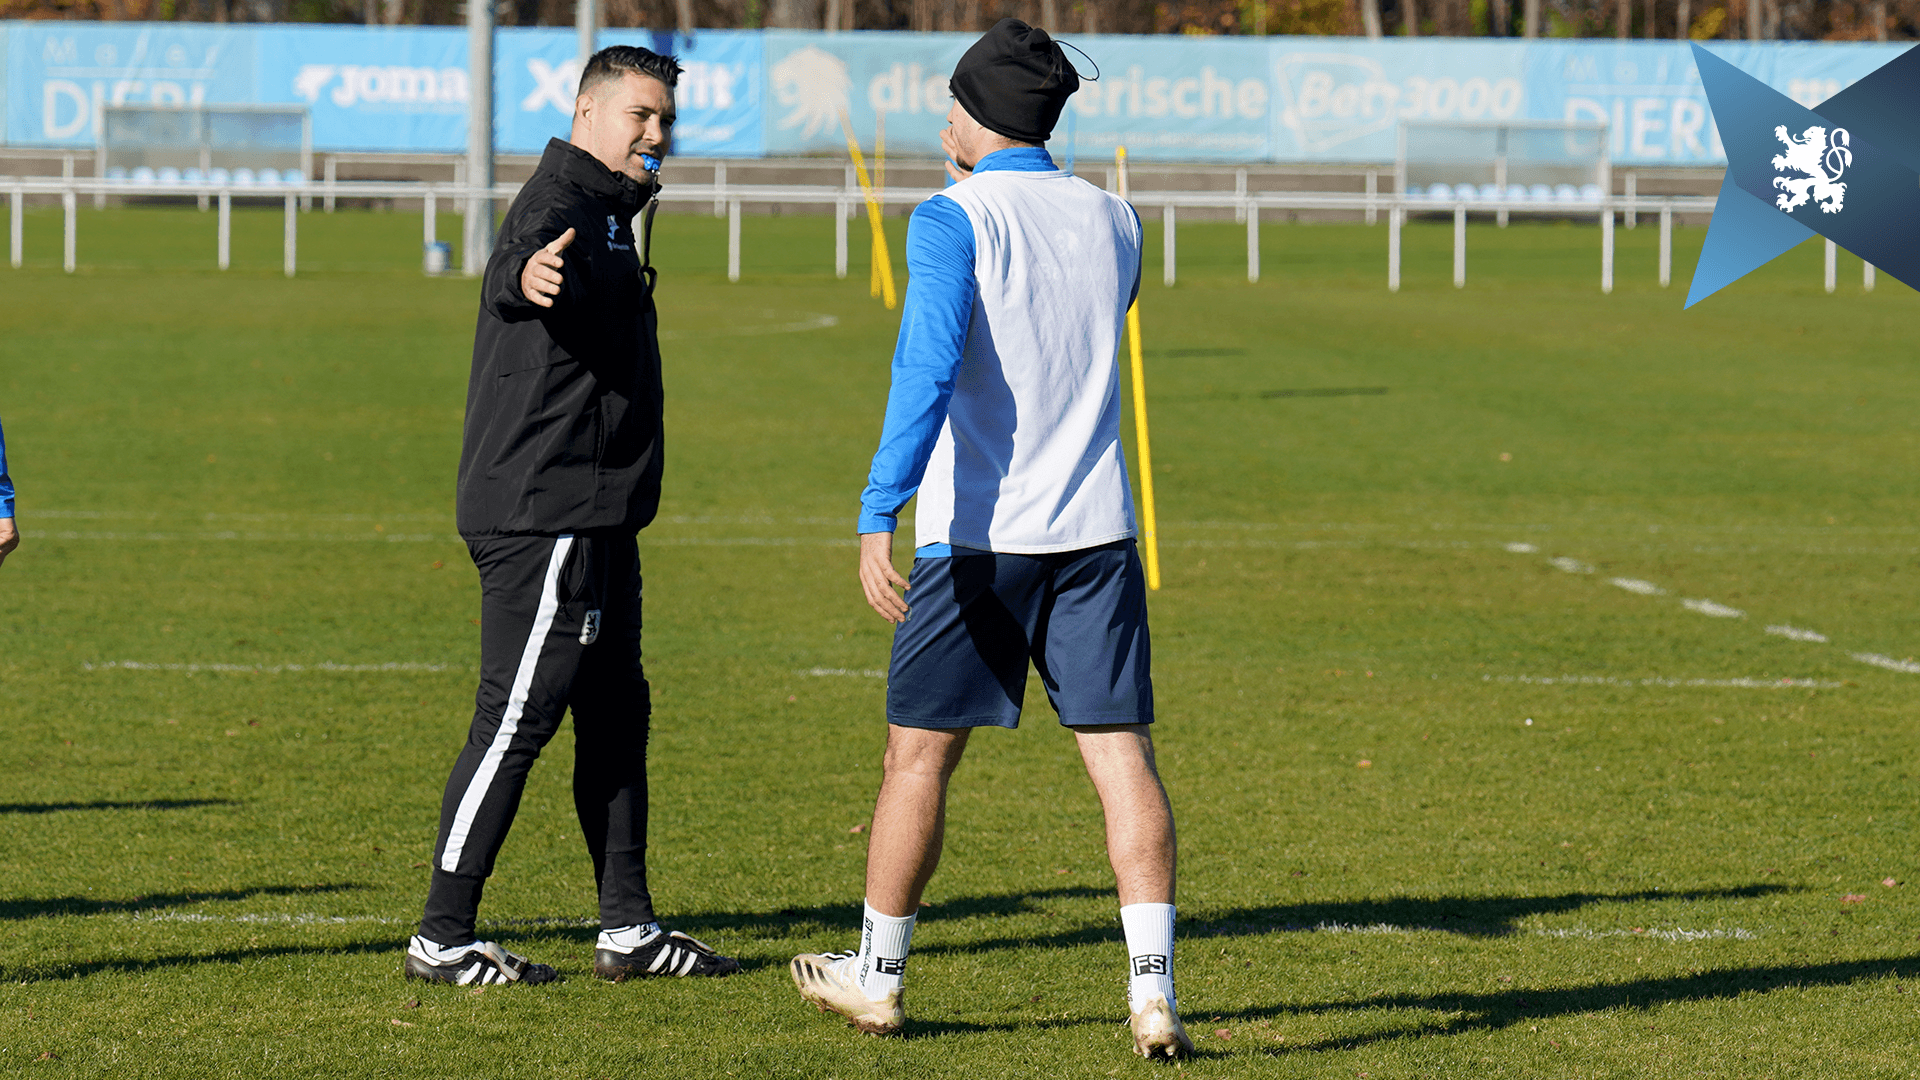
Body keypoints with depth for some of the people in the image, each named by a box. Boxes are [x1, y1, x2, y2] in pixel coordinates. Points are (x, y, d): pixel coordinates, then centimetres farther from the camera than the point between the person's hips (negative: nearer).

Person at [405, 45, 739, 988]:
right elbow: (511, 265, -39)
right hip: (543, 513, -11)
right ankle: (442, 938, -3)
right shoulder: (561, 205, -15)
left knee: (616, 714, 13)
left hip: (593, 519, 11)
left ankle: (628, 929, 19)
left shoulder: (608, 212, 18)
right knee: (516, 720, -8)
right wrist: (527, 275, -61)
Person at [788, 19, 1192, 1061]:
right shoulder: (1113, 221, 10)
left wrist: (878, 515, -25)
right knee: (1122, 753, 0)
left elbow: (928, 368, -21)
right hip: (1095, 528, 4)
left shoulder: (954, 221, -7)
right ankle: (1153, 993, -8)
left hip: (975, 534, -4)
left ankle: (876, 977, 21)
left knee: (919, 752, 9)